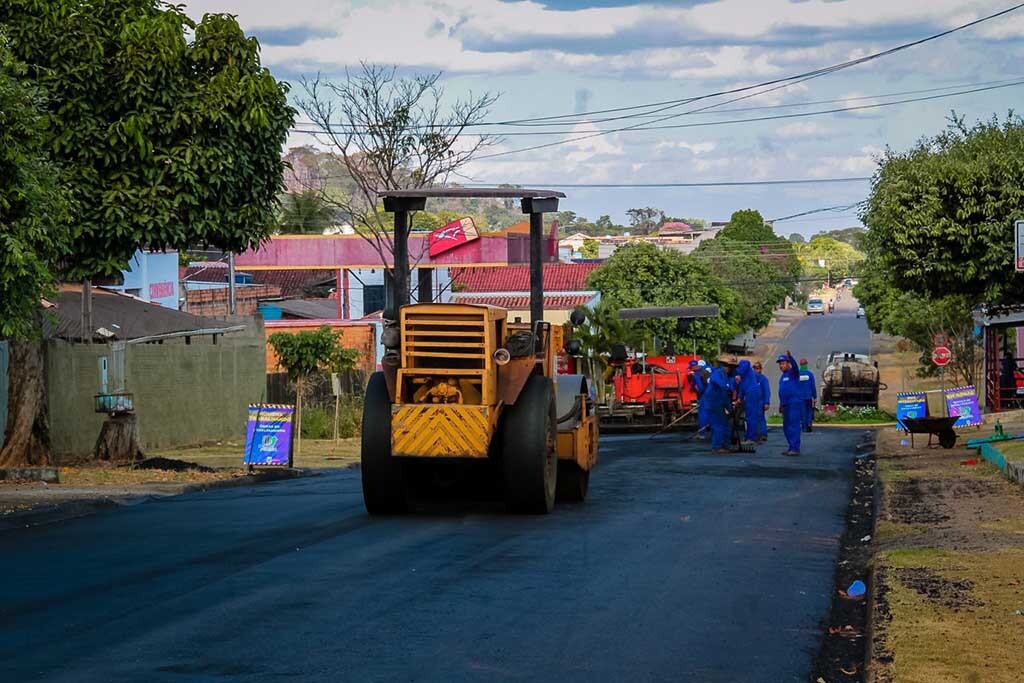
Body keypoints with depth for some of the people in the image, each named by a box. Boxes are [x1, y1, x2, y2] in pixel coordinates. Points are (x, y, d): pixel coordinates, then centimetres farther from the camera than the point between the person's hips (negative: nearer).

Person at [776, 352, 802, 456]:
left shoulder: (792, 373, -6)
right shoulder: (782, 376, 20)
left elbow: (795, 366, -29)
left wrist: (790, 357, -45)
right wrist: (781, 404, 26)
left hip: (795, 403, -9)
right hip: (786, 405, 9)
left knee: (794, 426, -11)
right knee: (786, 427, 11)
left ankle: (795, 448, -12)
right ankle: (791, 447, 18)